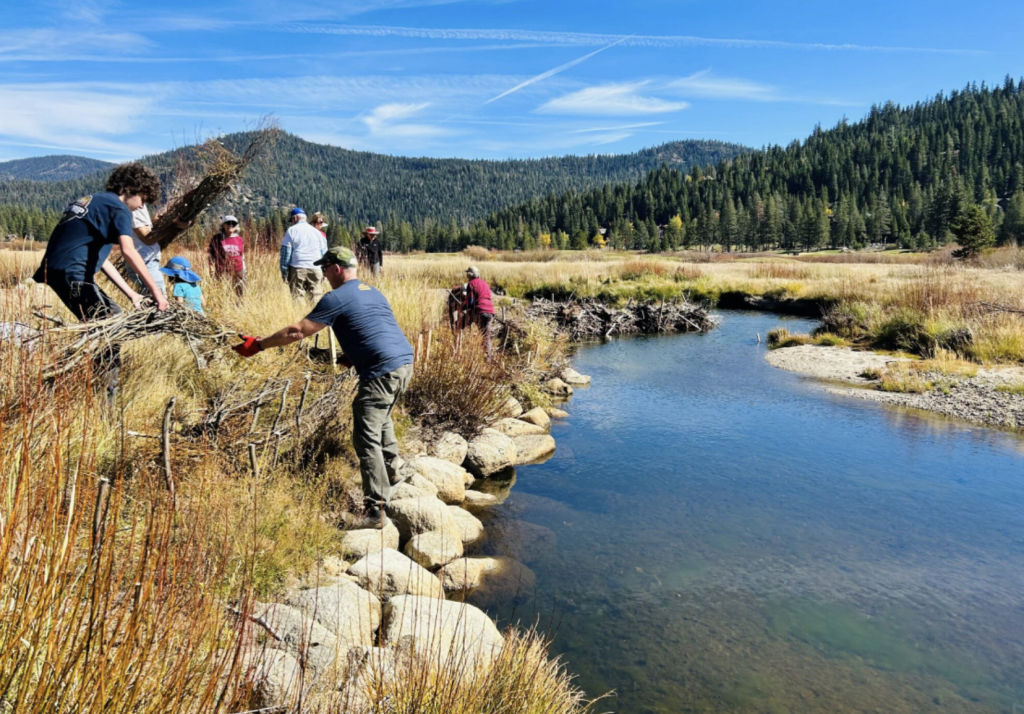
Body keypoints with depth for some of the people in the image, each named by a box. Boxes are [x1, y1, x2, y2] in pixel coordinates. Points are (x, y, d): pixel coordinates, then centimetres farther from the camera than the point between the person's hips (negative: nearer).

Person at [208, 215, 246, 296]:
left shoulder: (240, 240, 10)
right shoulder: (216, 239, 2)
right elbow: (211, 256, 4)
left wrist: (244, 273, 13)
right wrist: (212, 272, -2)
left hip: (238, 272, 3)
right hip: (223, 273, -3)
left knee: (241, 295, 2)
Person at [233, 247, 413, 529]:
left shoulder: (337, 298, -4)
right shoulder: (374, 292, 21)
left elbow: (297, 331, -4)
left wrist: (257, 345, 5)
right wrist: (351, 358, 32)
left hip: (382, 372, -9)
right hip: (405, 362, 9)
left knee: (367, 439, -7)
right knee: (381, 417, 33)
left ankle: (374, 511, -10)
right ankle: (392, 466, 47)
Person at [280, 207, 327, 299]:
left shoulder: (292, 230, 4)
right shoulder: (317, 232, 15)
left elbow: (285, 252, 0)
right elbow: (324, 251, 15)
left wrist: (284, 271, 3)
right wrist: (324, 272, 18)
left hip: (297, 268, -3)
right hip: (315, 269, 3)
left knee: (297, 295, -1)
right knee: (315, 295, 2)